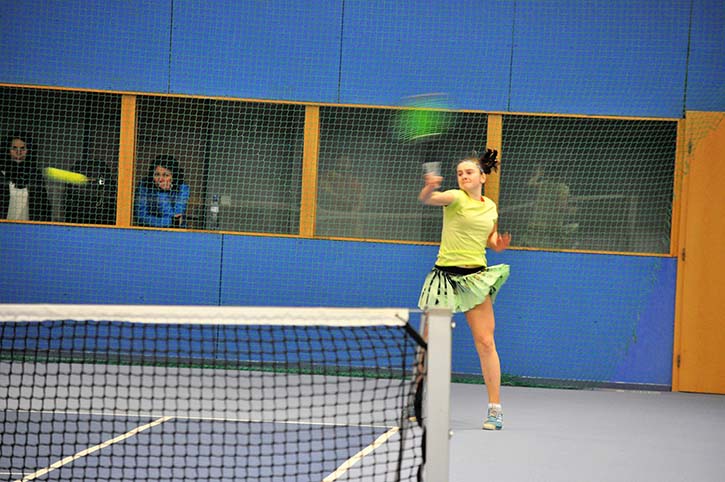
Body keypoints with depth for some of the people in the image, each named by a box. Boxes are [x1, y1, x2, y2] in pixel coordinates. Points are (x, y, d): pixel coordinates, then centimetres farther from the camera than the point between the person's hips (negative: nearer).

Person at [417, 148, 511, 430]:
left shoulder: (490, 207, 10)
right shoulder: (455, 198, -6)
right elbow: (426, 199, -27)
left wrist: (498, 244, 2)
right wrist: (430, 187, -50)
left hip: (476, 277, 3)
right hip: (446, 274, -3)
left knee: (485, 342, -4)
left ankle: (495, 409, 0)